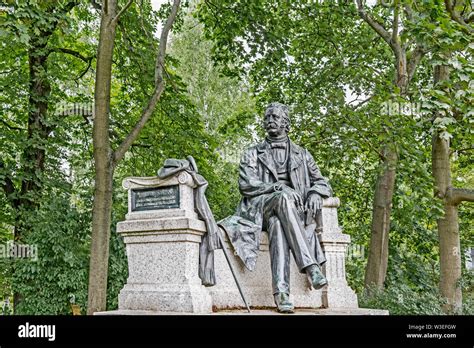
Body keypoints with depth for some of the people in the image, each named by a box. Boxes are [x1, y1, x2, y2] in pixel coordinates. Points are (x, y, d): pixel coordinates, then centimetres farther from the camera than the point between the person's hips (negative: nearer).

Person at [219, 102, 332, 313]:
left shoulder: (302, 155, 22)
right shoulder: (253, 154, 18)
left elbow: (322, 183, 18)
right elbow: (245, 185, 2)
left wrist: (314, 193, -8)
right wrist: (277, 187, -15)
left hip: (295, 211, 1)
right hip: (261, 208, -1)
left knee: (278, 224, -37)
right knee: (283, 197, -37)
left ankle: (281, 291, -50)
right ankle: (311, 266, -46)